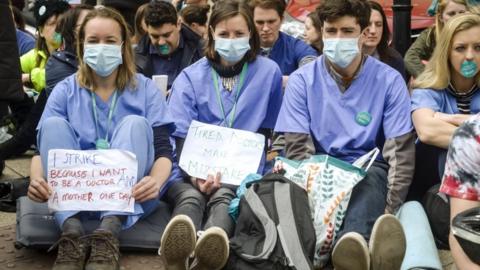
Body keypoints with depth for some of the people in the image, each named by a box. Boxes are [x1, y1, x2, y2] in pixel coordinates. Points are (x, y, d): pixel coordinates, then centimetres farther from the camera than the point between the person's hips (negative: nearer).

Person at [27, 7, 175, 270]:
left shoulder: (145, 88, 6)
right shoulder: (65, 90, 9)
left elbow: (163, 150, -4)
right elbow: (43, 146, -2)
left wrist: (155, 181, -28)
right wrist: (37, 179, -26)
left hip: (129, 194, -1)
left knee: (135, 123, -23)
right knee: (54, 124, -19)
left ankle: (108, 234, -40)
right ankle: (71, 233, -37)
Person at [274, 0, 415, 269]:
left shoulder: (389, 80, 0)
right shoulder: (302, 80, 1)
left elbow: (401, 150, -4)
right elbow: (297, 148, -4)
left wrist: (389, 210, -19)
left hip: (368, 169, 0)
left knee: (373, 179, -36)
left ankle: (355, 244, -69)